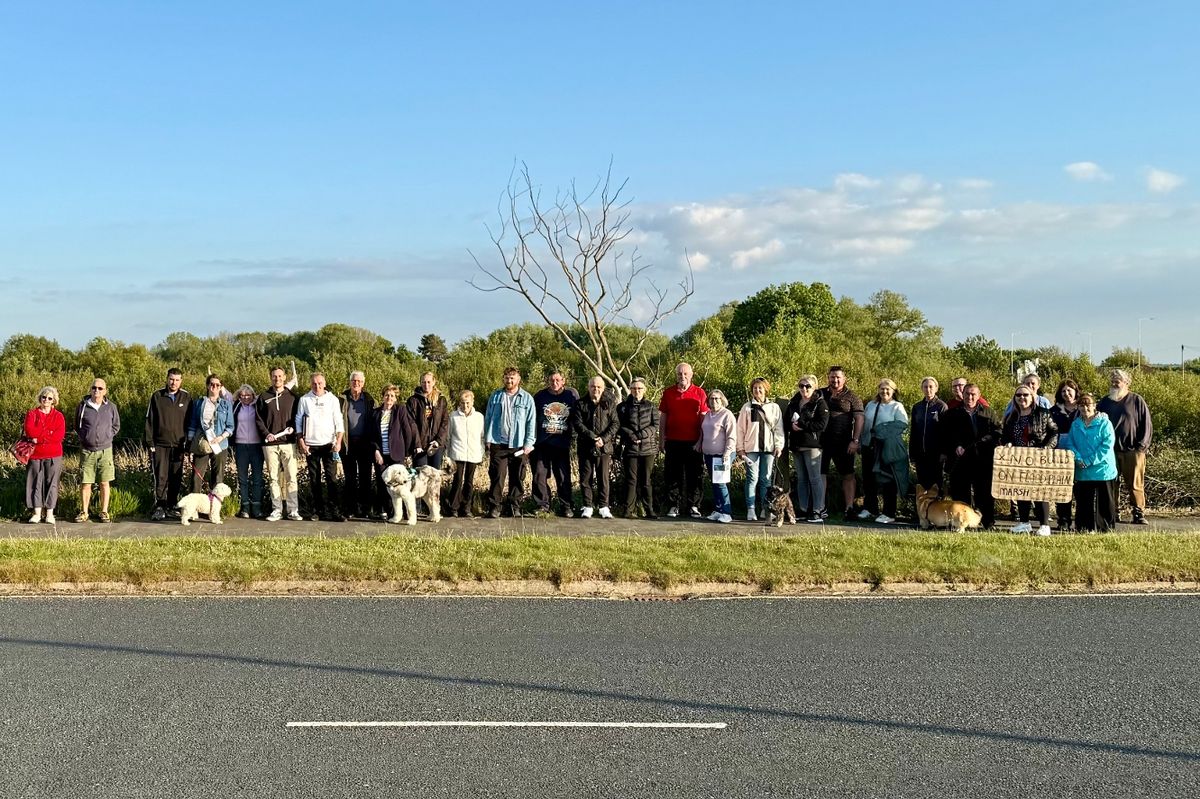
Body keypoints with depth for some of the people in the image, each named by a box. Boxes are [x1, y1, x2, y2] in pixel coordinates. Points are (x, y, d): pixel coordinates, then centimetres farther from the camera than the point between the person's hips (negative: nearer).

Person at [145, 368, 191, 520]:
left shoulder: (186, 397, 5)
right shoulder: (157, 396, 3)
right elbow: (149, 420, 4)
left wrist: (187, 442, 2)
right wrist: (150, 442, -2)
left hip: (178, 445, 1)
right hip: (160, 444, -1)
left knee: (176, 478, 6)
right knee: (161, 477, -5)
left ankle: (172, 506, 16)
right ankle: (159, 507, -1)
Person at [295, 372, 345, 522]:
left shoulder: (332, 400, 5)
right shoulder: (304, 400, 6)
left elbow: (339, 422, 3)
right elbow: (299, 422, 8)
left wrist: (338, 441, -7)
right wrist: (301, 443, 0)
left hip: (328, 443, -1)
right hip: (310, 445, 1)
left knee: (331, 477, -7)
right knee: (314, 479, 4)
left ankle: (333, 511, -7)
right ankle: (318, 510, 11)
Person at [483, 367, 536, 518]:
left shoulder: (526, 398, 4)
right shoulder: (495, 396, 9)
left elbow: (531, 422, 3)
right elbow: (488, 418, 11)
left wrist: (529, 443, -4)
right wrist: (488, 439, 3)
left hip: (519, 445, 0)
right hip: (498, 443, 0)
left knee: (517, 478, 5)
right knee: (497, 476, -3)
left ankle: (515, 506, 14)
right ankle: (495, 506, 2)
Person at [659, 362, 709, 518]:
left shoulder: (699, 393, 4)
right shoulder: (668, 393, 8)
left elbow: (703, 417, 6)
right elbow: (662, 418, 11)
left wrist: (702, 440, 0)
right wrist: (662, 439, 6)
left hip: (693, 441, -1)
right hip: (673, 441, 1)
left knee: (693, 475, 1)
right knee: (672, 475, 3)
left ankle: (693, 506, 8)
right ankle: (674, 506, 10)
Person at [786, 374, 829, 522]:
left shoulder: (820, 403, -5)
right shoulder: (793, 402, 14)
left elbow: (822, 424, -15)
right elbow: (787, 420, 17)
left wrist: (801, 424, -16)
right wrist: (792, 425, -6)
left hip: (812, 445, -6)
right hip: (796, 445, 7)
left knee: (815, 478, -7)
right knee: (801, 478, 11)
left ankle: (818, 511, -4)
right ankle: (803, 510, 17)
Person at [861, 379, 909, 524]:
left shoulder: (897, 407, 0)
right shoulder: (870, 405, 17)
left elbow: (903, 424, -14)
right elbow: (864, 424, 19)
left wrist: (882, 429, -17)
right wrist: (862, 442, 8)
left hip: (888, 449, -6)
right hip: (870, 447, 6)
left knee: (887, 481, -4)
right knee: (868, 479, 10)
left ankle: (889, 514, 1)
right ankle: (869, 508, 23)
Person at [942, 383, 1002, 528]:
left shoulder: (988, 412, 14)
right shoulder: (952, 413, 13)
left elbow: (997, 432, 6)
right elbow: (946, 435, 9)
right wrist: (955, 447, -8)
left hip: (983, 460, 0)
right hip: (960, 459, 0)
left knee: (985, 492, 1)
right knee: (960, 493, 0)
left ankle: (989, 522, 5)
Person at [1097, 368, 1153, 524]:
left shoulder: (1136, 400, 2)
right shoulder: (1104, 403, 12)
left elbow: (1147, 425, 0)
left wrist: (1142, 446, -7)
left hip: (1133, 451, -3)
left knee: (1135, 485, -2)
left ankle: (1139, 513, 5)